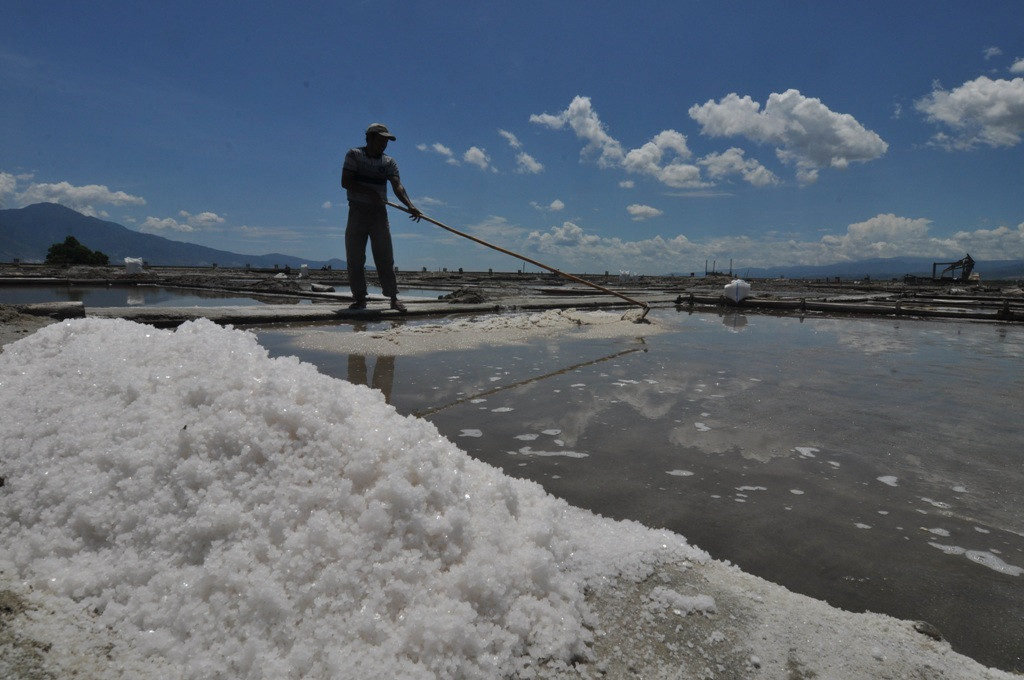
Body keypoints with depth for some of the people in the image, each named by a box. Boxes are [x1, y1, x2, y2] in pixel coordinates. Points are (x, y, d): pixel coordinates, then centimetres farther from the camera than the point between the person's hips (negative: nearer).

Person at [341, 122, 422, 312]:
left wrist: (410, 205, -25)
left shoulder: (389, 162, 6)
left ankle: (394, 298, 1)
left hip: (379, 213, 1)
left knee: (385, 259, -1)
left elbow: (397, 186, -8)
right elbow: (345, 182, -11)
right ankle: (360, 299, 7)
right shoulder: (354, 155, -1)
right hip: (357, 213, -1)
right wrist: (369, 191, -22)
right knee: (354, 259, -1)